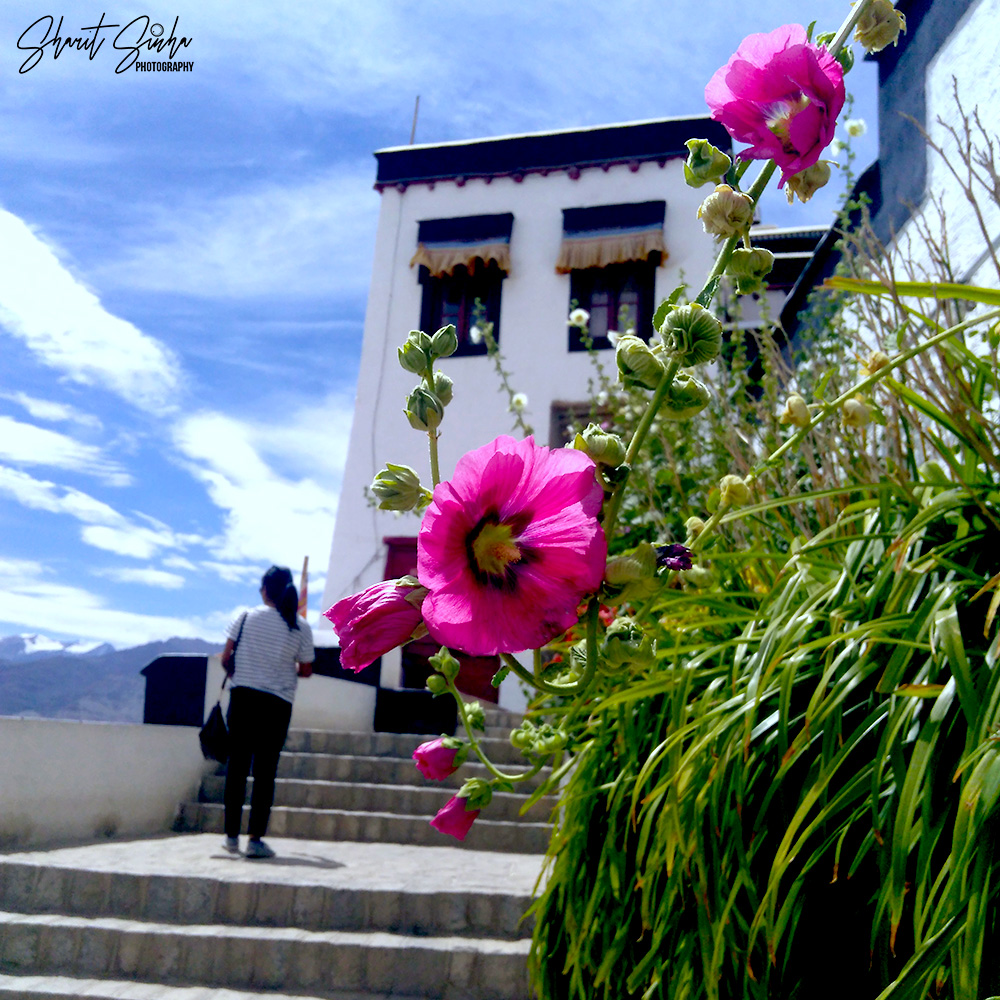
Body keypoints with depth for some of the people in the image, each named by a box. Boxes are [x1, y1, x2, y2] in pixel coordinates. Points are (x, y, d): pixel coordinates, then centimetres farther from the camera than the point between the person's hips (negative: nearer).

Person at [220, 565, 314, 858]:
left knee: (237, 767, 10)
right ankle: (255, 839, 3)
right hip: (278, 704, -1)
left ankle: (232, 835, 15)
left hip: (242, 697, 1)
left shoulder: (245, 617, -2)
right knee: (265, 771, 3)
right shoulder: (301, 627, -2)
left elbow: (225, 658, -1)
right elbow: (306, 670, 3)